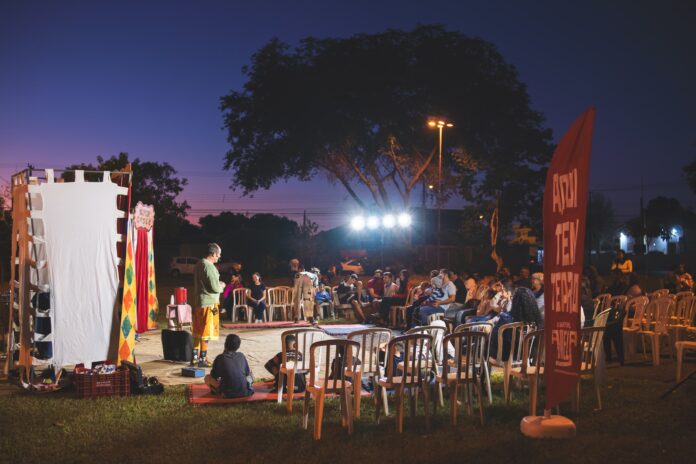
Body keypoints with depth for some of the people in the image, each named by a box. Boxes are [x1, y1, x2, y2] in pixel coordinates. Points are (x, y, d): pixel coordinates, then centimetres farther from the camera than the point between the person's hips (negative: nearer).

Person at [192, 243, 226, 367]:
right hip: (208, 303, -9)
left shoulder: (199, 265, 12)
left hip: (198, 302, 9)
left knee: (198, 332, 15)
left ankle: (195, 357, 20)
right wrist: (221, 286, 1)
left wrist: (218, 284, 15)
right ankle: (202, 359, 2)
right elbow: (215, 288, -20)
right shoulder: (209, 266, -18)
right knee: (206, 333, -2)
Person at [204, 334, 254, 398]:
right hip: (244, 392, 4)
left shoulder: (220, 358, -4)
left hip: (228, 394, -4)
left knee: (207, 378, 11)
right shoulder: (241, 356, 4)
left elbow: (214, 376, 4)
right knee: (250, 376, 33)